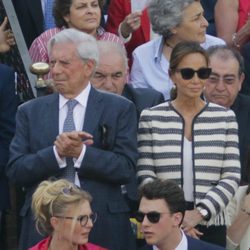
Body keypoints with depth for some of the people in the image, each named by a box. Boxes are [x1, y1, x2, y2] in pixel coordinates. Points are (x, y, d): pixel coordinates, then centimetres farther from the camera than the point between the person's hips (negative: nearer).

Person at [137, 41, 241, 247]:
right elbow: (145, 176, 0)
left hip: (211, 225, 1)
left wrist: (201, 212, -11)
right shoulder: (151, 118, 4)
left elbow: (232, 177, 1)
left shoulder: (225, 118, 6)